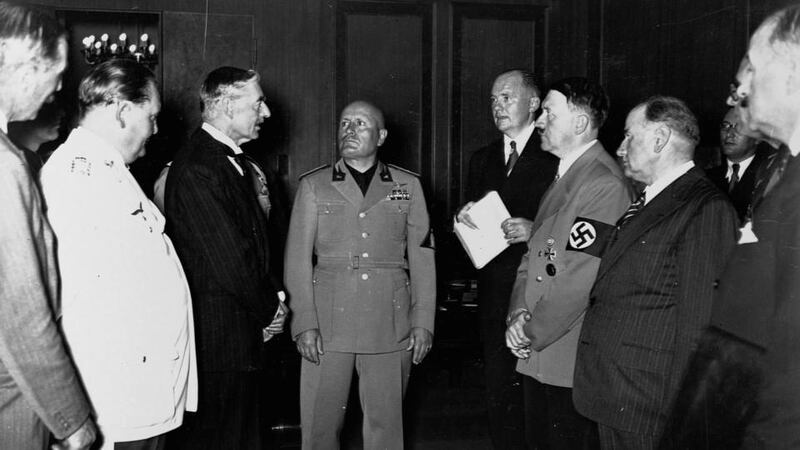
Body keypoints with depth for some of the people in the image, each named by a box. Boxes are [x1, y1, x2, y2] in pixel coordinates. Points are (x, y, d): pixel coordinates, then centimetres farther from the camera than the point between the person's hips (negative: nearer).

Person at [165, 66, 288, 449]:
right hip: (217, 341, -10)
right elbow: (227, 262, -21)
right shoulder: (196, 169, -19)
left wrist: (270, 300, 4)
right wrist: (268, 309, -6)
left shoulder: (233, 160, 14)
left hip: (244, 334, 10)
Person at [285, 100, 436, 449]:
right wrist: (304, 323, -6)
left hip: (390, 326, 1)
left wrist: (423, 322, 1)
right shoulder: (313, 185, 7)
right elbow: (297, 260, 3)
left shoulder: (408, 185, 9)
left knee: (387, 422, 6)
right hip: (328, 326, 0)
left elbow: (422, 257, 7)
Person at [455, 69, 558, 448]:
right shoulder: (482, 159, 15)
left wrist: (536, 231, -21)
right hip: (494, 295, 5)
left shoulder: (556, 156, -5)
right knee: (498, 397, 10)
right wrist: (464, 219, -4)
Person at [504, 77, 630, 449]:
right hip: (536, 356, 9)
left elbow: (578, 279, -21)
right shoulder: (562, 177, 15)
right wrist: (519, 313, 0)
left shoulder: (605, 184, -17)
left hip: (570, 363, -9)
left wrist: (531, 332, -11)